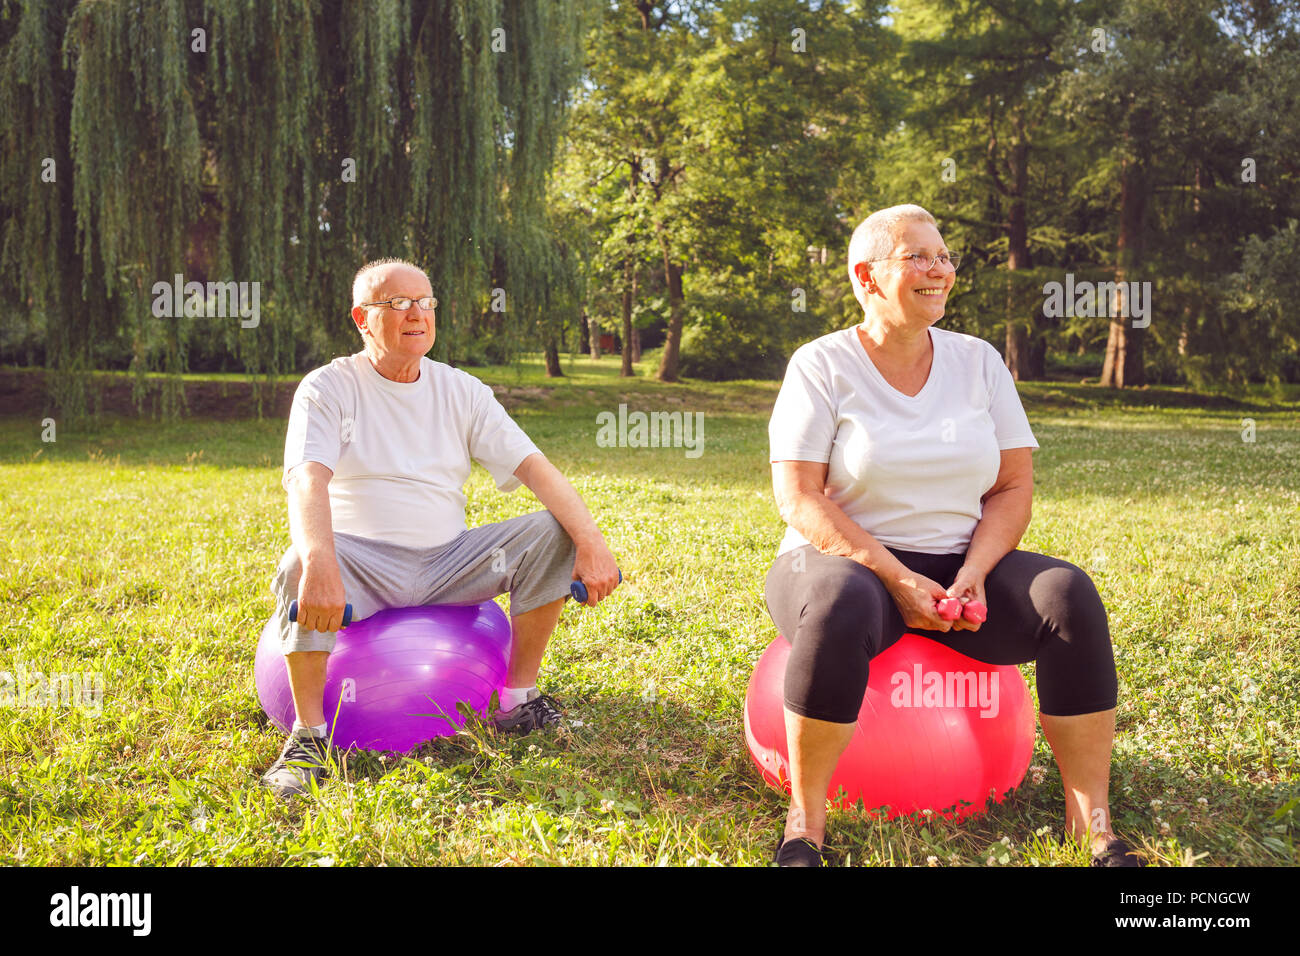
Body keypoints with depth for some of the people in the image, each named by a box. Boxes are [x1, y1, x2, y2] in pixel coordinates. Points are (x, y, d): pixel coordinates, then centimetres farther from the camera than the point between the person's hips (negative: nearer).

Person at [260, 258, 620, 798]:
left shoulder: (461, 391, 8)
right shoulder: (328, 388, -3)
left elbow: (534, 467, -2)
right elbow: (306, 480, -22)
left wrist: (591, 541, -19)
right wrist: (319, 563, -43)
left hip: (447, 566, 4)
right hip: (363, 566, -4)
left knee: (551, 533, -15)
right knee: (303, 566, -36)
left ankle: (518, 698, -4)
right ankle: (308, 733, -20)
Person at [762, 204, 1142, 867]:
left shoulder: (979, 361, 8)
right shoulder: (823, 365, -3)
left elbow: (1013, 487, 5)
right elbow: (799, 498, -11)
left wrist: (973, 575, -13)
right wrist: (898, 578, -20)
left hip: (961, 568, 4)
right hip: (848, 562, -4)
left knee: (1068, 593, -24)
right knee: (839, 607, -39)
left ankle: (1090, 817, -16)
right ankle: (805, 819, -21)